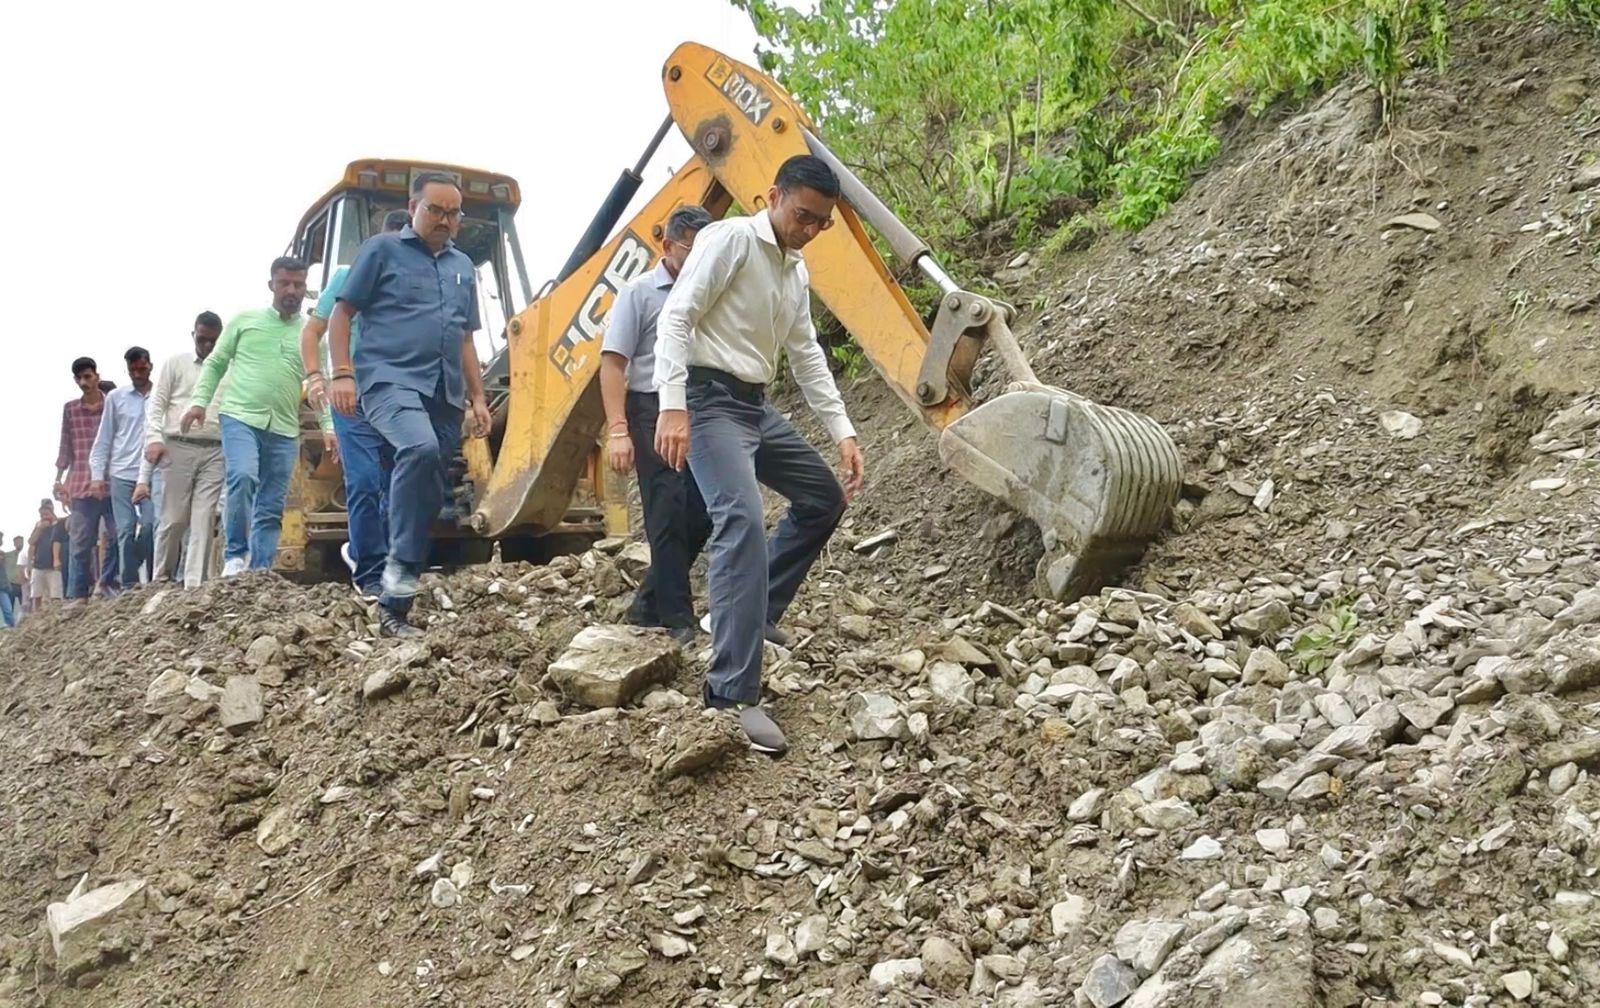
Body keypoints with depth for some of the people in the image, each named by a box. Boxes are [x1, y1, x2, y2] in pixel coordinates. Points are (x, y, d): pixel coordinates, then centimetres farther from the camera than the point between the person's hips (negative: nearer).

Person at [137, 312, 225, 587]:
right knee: (173, 519, 0)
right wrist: (154, 438, -10)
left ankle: (194, 583, -6)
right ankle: (161, 579, 12)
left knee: (203, 520, -4)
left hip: (215, 452, 1)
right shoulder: (175, 363, 10)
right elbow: (156, 405, 5)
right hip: (178, 448, -1)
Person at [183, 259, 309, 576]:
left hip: (284, 430, 3)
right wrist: (200, 400, -2)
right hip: (240, 417, -3)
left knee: (271, 508, 3)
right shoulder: (245, 320, 9)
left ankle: (260, 571, 8)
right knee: (241, 477, -26)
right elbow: (215, 363, 11)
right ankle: (235, 554, -12)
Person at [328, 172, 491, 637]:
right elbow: (342, 313, 2)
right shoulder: (383, 249, 5)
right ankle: (402, 566, -27)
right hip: (390, 381, -6)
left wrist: (477, 397, 18)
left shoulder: (463, 266, 21)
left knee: (429, 497, 3)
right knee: (420, 449, -35)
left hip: (444, 394, 6)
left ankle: (394, 604, 11)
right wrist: (342, 374, -10)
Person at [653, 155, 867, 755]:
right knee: (743, 519, -26)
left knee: (824, 498, 15)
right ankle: (733, 696, -29)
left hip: (757, 406, 10)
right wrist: (673, 406, -27)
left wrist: (842, 432, 14)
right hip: (712, 399, -10)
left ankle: (751, 616, 21)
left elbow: (807, 357, 21)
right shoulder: (730, 239, -10)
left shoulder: (797, 272, 16)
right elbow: (675, 318, -17)